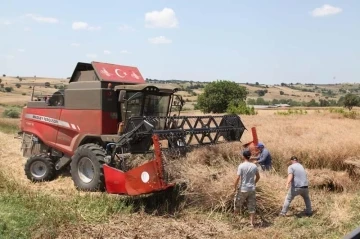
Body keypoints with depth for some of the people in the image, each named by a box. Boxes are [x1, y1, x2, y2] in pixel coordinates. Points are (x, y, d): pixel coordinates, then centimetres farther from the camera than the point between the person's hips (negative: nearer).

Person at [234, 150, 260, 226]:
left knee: (237, 204, 15)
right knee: (252, 207, 11)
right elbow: (258, 177, 11)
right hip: (252, 189, 4)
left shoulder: (241, 166, -14)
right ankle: (252, 223, 15)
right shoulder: (254, 166, 0)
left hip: (242, 189, -4)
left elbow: (238, 178, -16)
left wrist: (235, 187, -4)